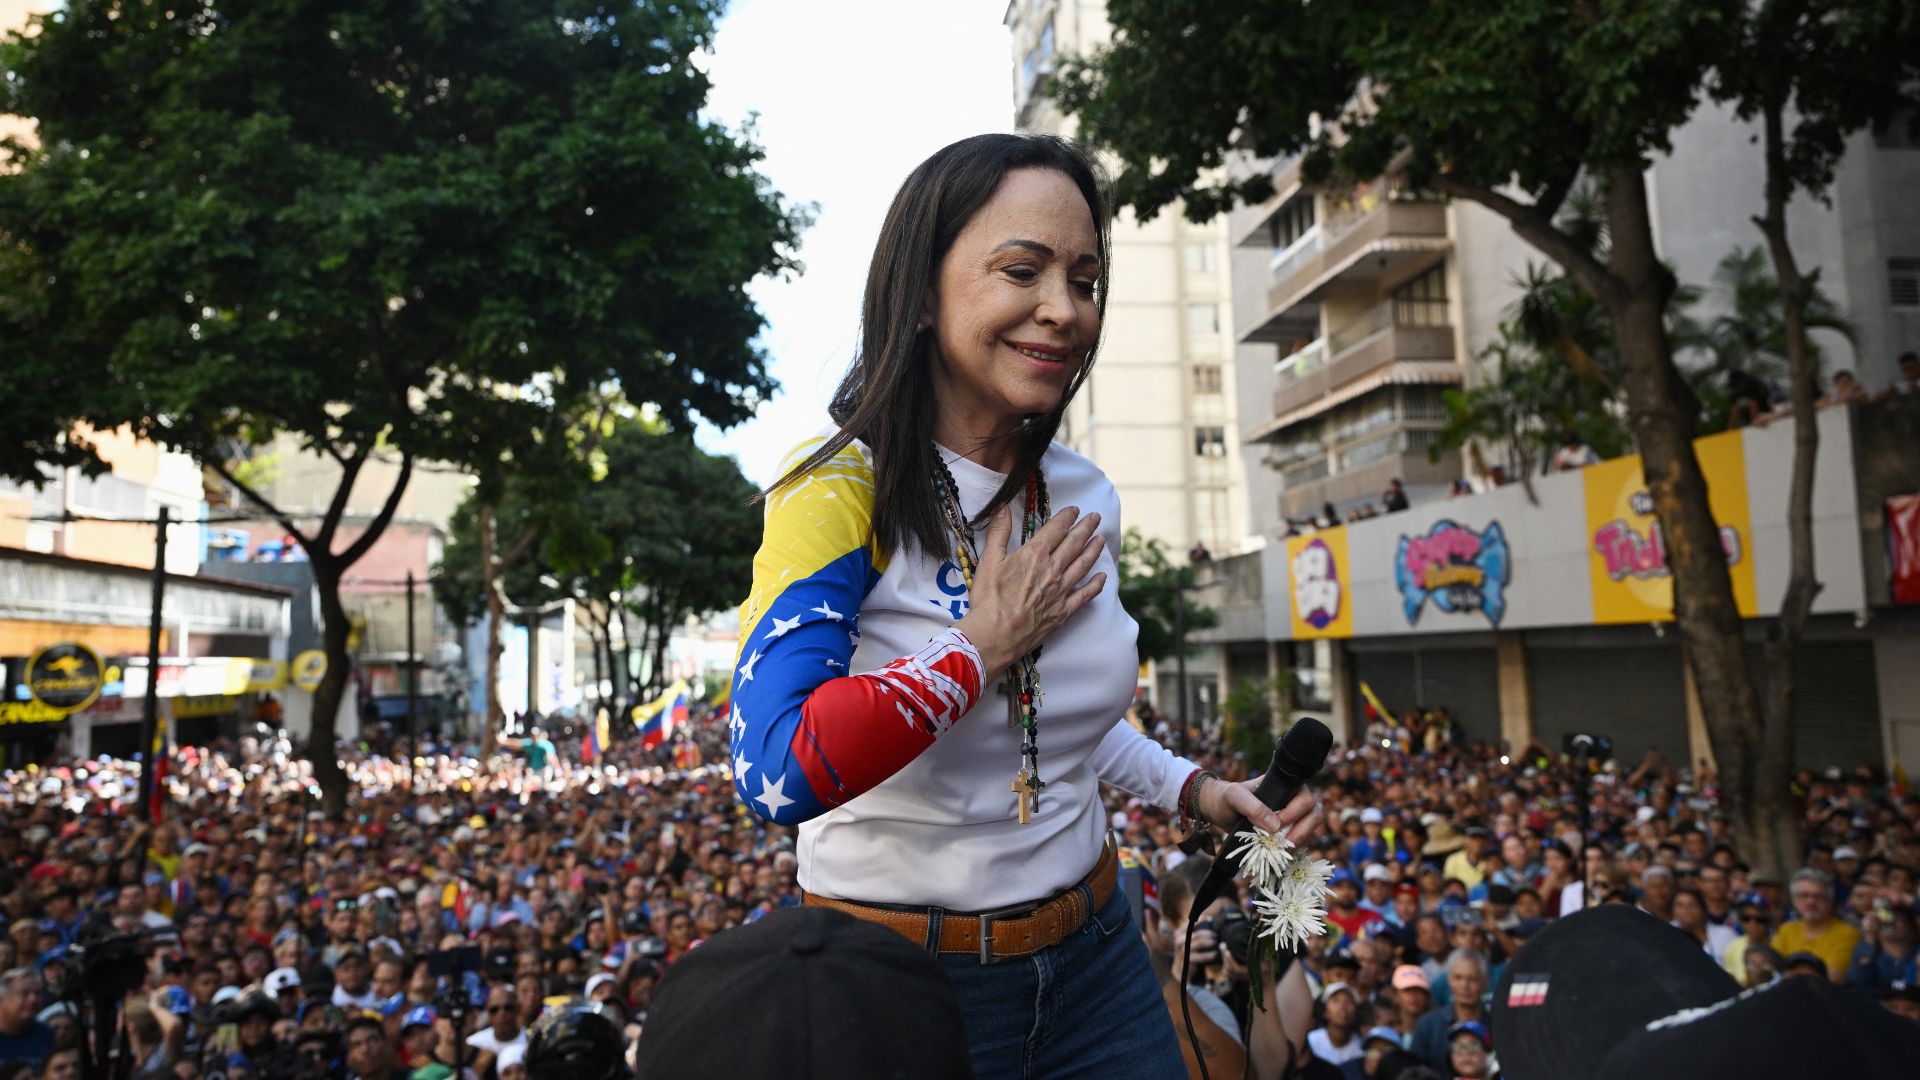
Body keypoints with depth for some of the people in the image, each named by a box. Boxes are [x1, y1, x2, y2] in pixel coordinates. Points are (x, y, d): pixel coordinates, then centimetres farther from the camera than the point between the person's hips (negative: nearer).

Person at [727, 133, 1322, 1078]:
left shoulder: (1084, 501, 1)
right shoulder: (843, 489, -17)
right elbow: (776, 776, -30)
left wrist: (1195, 791, 5)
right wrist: (982, 644, -23)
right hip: (894, 975, -5)